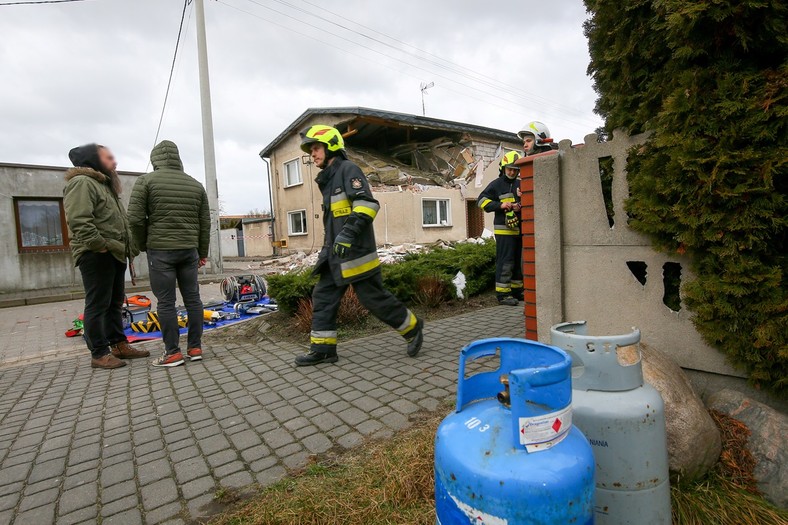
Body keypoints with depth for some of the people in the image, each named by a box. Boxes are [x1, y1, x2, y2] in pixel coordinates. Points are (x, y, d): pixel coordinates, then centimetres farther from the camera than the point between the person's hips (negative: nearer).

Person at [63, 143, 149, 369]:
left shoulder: (105, 185, 24)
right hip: (97, 255, -10)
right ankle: (99, 354, 3)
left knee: (115, 303, 14)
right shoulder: (82, 183, -10)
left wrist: (127, 247, 16)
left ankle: (119, 345, 23)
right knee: (97, 305, -4)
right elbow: (79, 221, -23)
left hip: (115, 254, 10)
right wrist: (100, 245, -22)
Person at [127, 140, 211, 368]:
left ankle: (172, 352, 5)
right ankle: (195, 347, 12)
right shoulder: (195, 184, 11)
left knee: (165, 302, 1)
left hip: (160, 250, -4)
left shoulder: (146, 180, -1)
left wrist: (143, 245, 10)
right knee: (193, 298, 7)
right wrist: (203, 252, 16)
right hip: (189, 250, 4)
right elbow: (205, 222, 10)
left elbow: (135, 218, -7)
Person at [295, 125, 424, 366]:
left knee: (373, 297, -3)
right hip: (336, 253, 9)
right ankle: (323, 348, 15)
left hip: (355, 251, -9)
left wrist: (349, 232, -30)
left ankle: (413, 328, 15)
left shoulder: (348, 169, -7)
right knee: (323, 297, 7)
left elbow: (367, 204, -20)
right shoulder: (328, 179, 21)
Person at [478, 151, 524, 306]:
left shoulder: (520, 185, 15)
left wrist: (520, 206, -6)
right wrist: (500, 205, -18)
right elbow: (482, 200, -6)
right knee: (505, 261, -8)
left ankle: (516, 291, 24)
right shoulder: (496, 184, -1)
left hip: (519, 229, 7)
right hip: (504, 230, -7)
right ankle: (503, 294, -2)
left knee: (518, 261, 13)